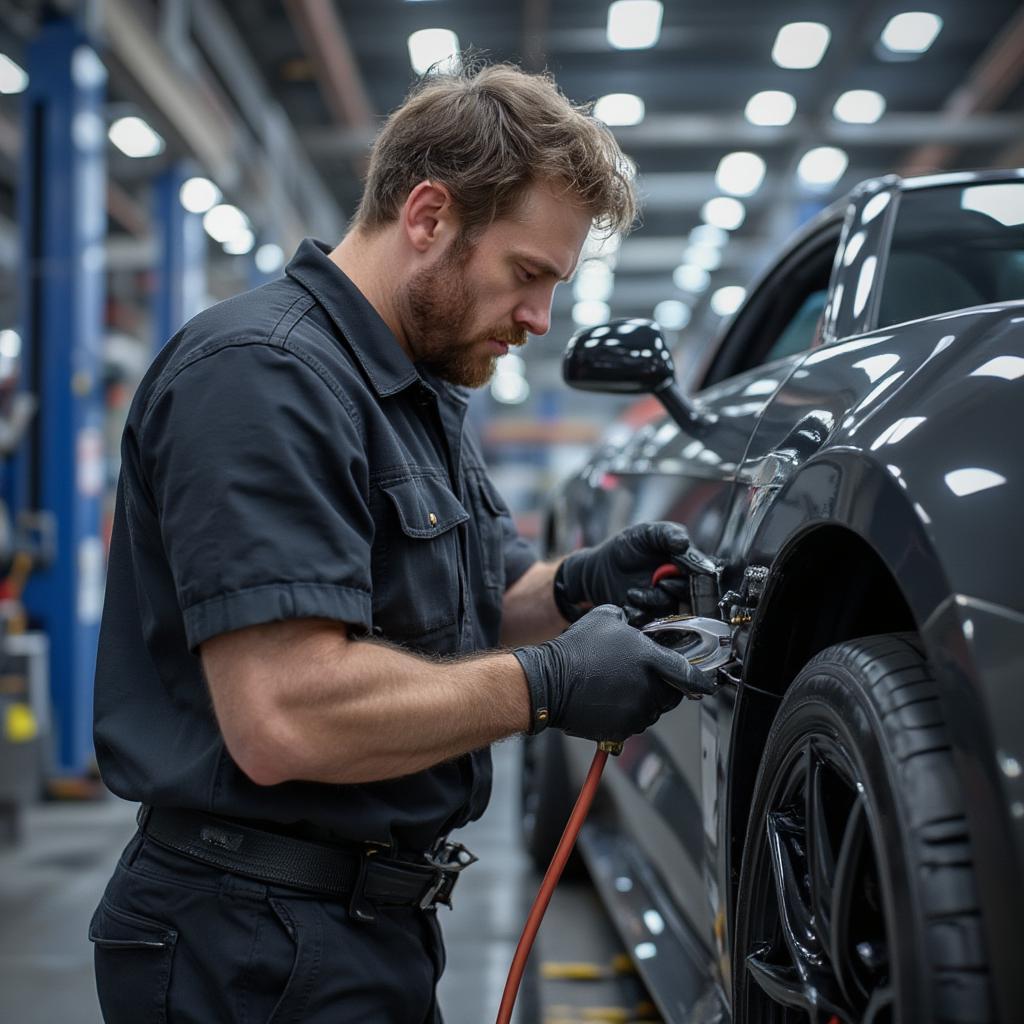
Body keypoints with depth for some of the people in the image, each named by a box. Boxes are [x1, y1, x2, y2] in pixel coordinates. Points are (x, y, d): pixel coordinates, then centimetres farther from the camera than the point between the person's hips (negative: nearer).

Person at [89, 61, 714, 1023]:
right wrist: (547, 684, -20)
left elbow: (460, 609, 19)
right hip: (258, 943, -9)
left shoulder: (418, 396, 13)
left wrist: (575, 587, -2)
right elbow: (284, 718, -29)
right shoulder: (265, 374, -21)